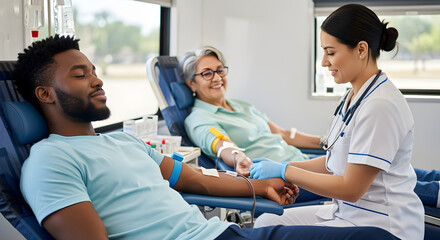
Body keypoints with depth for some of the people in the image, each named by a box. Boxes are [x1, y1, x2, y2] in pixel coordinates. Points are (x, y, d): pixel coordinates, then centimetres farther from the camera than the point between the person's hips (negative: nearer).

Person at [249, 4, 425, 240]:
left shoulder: (380, 105, -23)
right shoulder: (354, 96, 7)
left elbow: (351, 189, -20)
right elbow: (334, 162, 14)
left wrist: (285, 171, -14)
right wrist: (277, 166, 4)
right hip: (349, 211, 9)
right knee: (266, 221, 2)